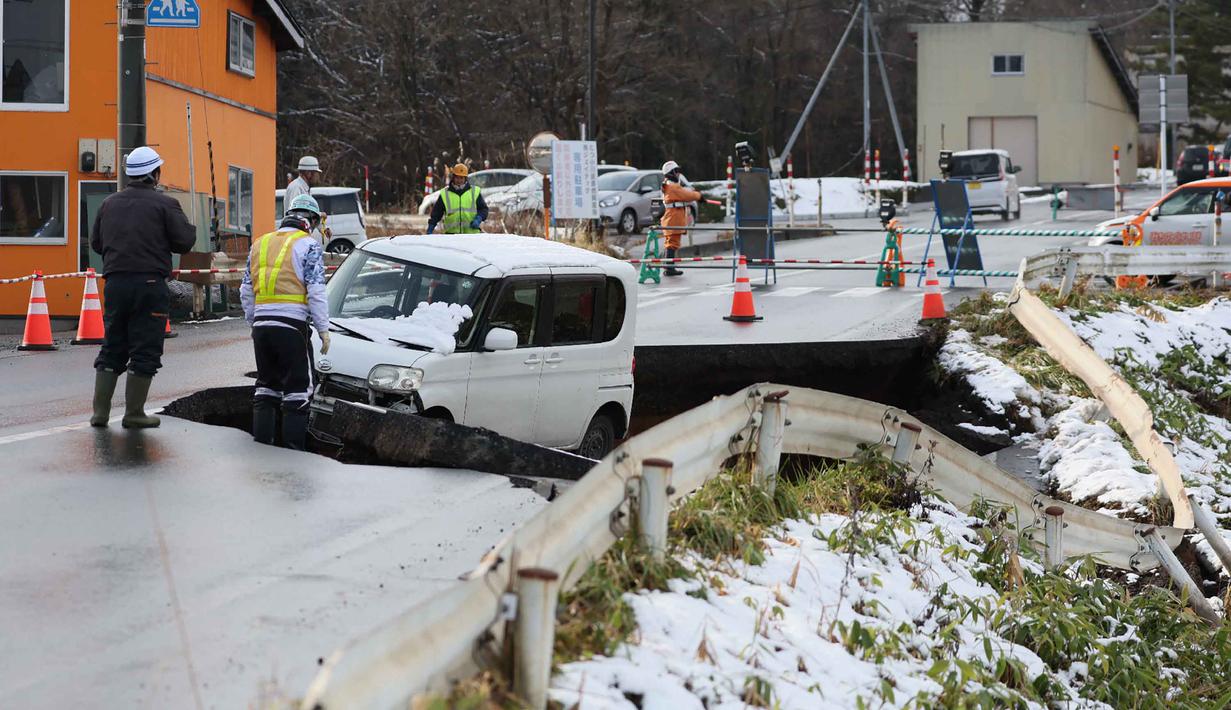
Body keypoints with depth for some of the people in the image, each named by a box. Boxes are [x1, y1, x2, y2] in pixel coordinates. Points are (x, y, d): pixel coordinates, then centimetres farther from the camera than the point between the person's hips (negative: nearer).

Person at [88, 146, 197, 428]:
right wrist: (190, 227, 13)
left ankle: (100, 411, 10)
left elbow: (96, 243, 17)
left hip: (115, 284, 5)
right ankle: (134, 414, 2)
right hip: (149, 284, -5)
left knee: (112, 347, 13)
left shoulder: (109, 204, 11)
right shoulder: (164, 204, -5)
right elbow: (184, 242, -8)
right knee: (145, 350, 1)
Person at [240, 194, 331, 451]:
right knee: (298, 388, 0)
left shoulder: (259, 244, 17)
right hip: (291, 324, -6)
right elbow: (316, 291, -9)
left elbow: (246, 291, 18)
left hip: (261, 324, 6)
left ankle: (261, 441, 16)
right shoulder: (308, 246, -3)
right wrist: (323, 329, -4)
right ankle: (293, 445, -4)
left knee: (266, 383, 16)